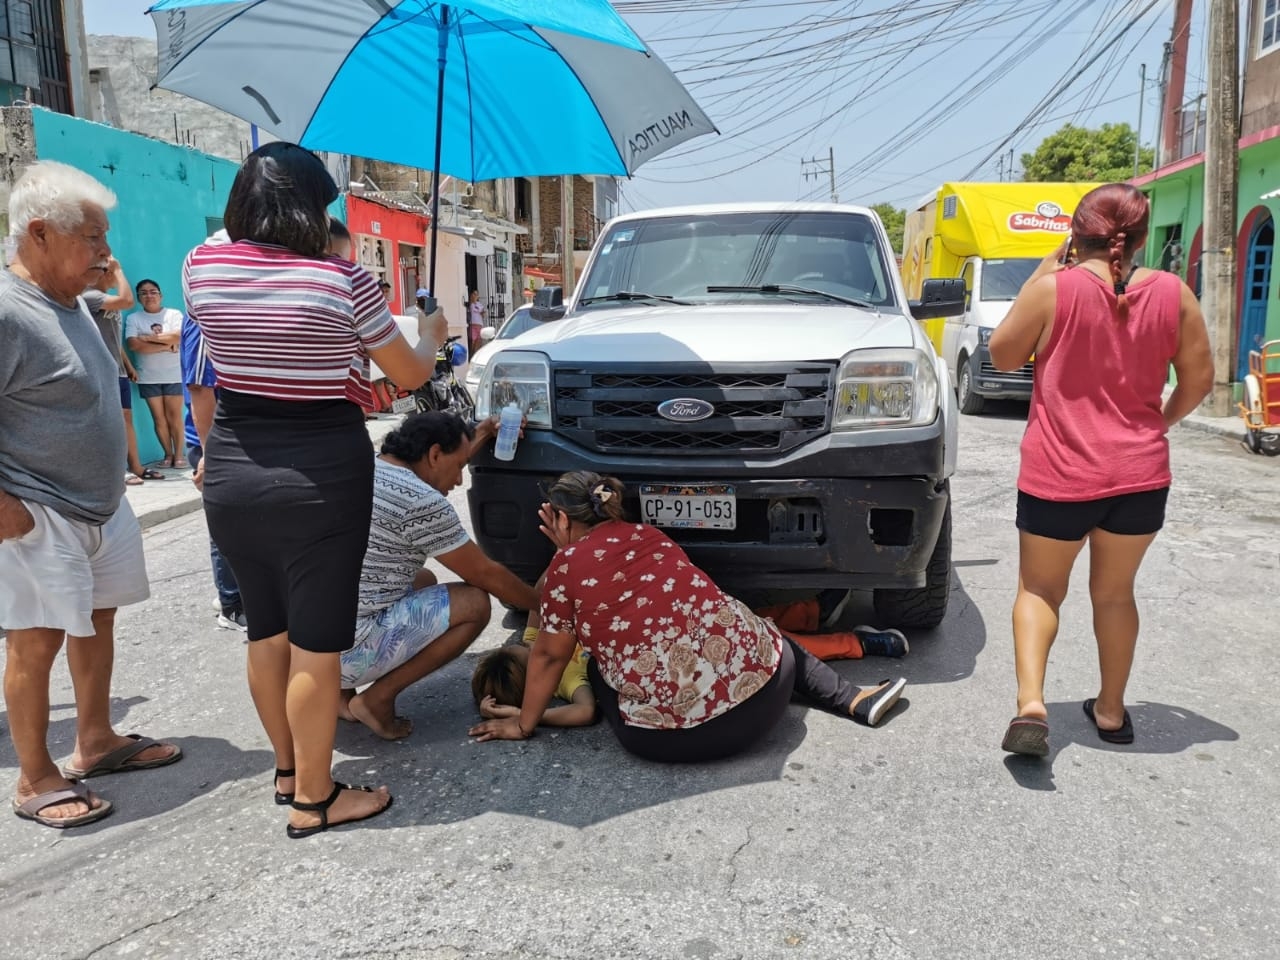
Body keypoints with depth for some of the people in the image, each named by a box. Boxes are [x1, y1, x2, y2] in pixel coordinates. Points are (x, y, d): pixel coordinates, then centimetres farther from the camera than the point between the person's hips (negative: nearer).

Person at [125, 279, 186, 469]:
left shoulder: (174, 314, 2)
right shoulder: (133, 318, 3)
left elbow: (177, 337, -14)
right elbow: (134, 345, -11)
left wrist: (149, 337, -11)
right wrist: (166, 346, -11)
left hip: (173, 375, -1)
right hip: (148, 378, 1)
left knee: (174, 416, 0)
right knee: (159, 418, 4)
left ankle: (179, 454, 6)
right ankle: (168, 454, 12)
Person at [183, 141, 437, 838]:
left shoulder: (201, 265, 0)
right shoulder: (341, 280, -13)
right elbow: (408, 374, 1)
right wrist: (432, 338, 21)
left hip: (233, 471, 6)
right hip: (320, 475, -5)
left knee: (266, 632, 18)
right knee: (315, 645, 4)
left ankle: (287, 770, 35)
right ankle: (314, 801, 17)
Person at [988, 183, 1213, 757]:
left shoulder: (1053, 288, -12)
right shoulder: (1172, 293, -1)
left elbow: (1003, 356, 1)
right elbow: (1199, 378, 6)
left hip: (1059, 475, -3)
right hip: (1141, 474, 3)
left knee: (1039, 589, 13)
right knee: (1115, 592, 20)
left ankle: (1031, 703, -6)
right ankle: (1111, 710, 31)